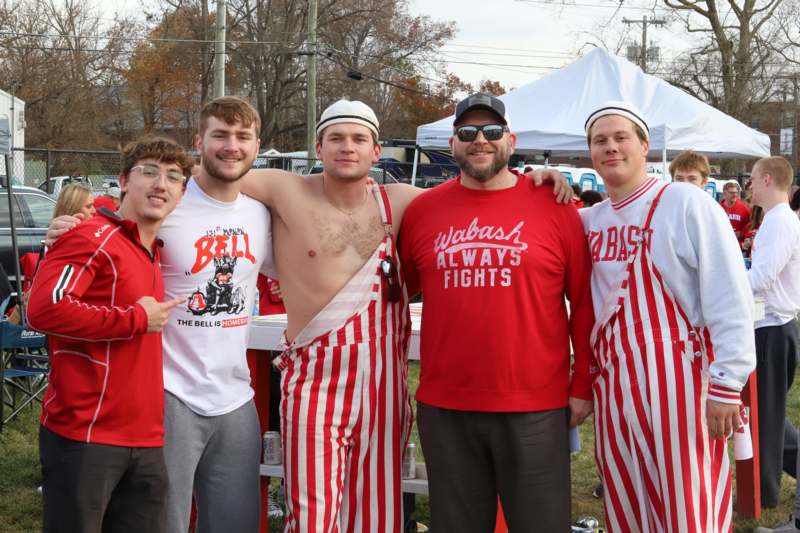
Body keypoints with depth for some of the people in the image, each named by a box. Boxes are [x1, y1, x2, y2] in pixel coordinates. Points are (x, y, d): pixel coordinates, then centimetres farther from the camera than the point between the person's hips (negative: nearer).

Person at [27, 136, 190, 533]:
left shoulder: (152, 252, 17)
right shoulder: (93, 239, -9)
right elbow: (44, 308, -23)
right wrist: (137, 319, -15)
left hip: (145, 441, 8)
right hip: (85, 437, -8)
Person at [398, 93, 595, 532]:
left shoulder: (553, 206, -1)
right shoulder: (422, 210, 5)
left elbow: (584, 302, 2)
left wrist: (583, 386, 0)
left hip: (535, 408, -2)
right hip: (444, 407, 2)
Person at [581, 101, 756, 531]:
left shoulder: (685, 203, -8)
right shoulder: (589, 220, 10)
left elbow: (729, 299, -12)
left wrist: (726, 385, -16)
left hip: (676, 378, -6)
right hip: (612, 382, 6)